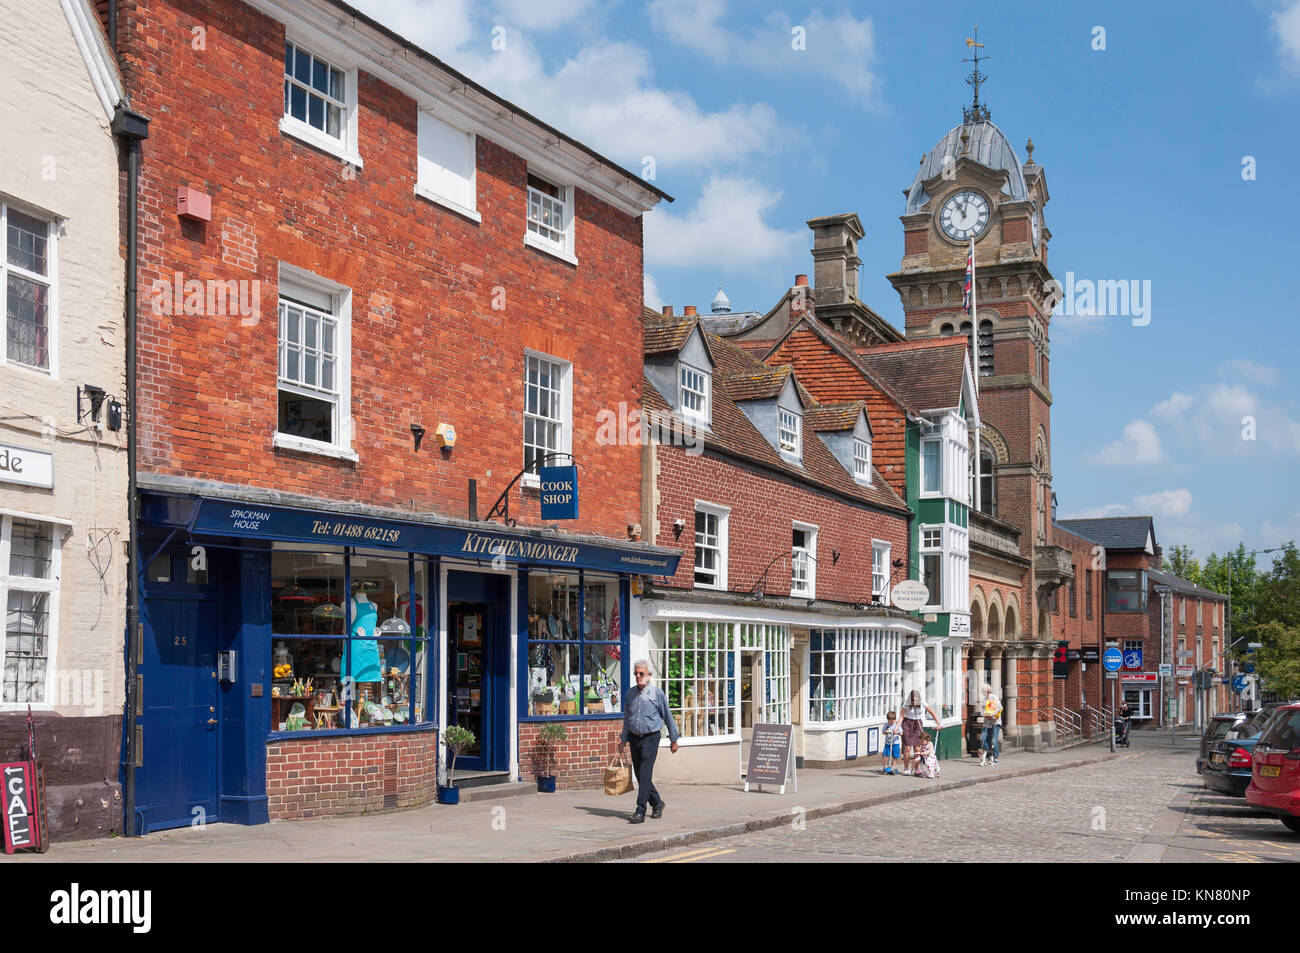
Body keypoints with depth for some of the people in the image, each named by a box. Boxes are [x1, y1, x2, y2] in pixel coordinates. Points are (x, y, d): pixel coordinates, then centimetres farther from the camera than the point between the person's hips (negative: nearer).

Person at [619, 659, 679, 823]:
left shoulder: (657, 693, -6)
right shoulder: (630, 693, 7)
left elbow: (668, 716, 1)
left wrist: (673, 738, 4)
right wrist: (624, 738, 12)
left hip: (650, 738, -5)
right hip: (634, 738, 5)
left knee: (645, 774, -13)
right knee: (639, 774, 10)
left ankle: (640, 812, -14)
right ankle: (657, 803, 30)